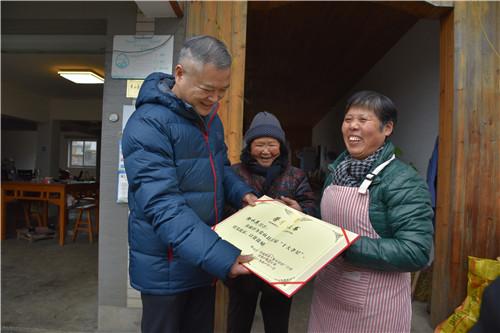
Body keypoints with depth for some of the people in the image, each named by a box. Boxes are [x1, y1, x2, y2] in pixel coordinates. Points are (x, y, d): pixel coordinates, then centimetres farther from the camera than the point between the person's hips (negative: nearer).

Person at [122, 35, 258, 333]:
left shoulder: (210, 117, 4)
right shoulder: (148, 124, -23)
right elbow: (163, 207, -30)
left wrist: (242, 193, -3)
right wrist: (220, 256, -36)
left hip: (205, 258, 7)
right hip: (167, 268, -7)